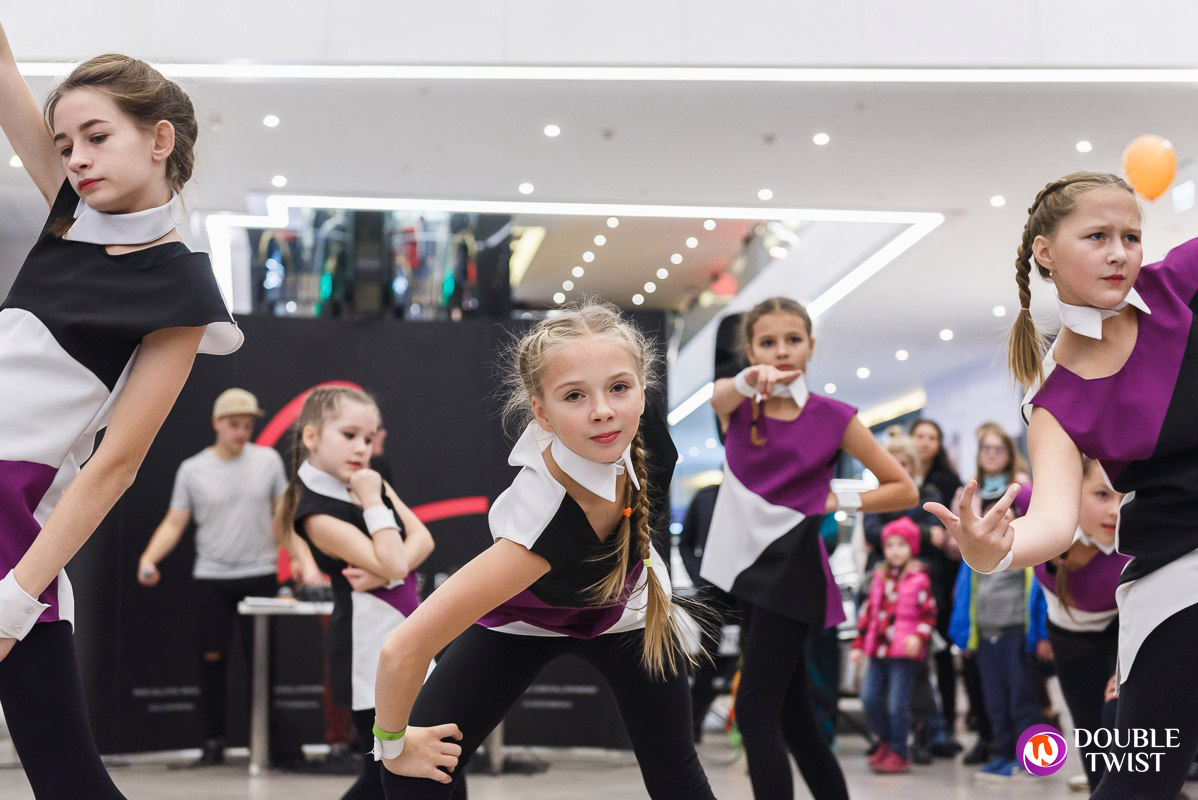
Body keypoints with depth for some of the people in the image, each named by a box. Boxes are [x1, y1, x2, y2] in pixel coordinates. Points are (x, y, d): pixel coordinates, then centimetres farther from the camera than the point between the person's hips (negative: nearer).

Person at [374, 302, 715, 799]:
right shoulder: (539, 523, -47)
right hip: (523, 622, -4)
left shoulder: (647, 430, -34)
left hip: (626, 612, 4)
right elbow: (403, 650, -44)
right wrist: (394, 743, -27)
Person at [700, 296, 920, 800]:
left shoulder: (832, 417, -3)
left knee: (754, 712, -10)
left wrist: (835, 502, -8)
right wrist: (752, 379, -42)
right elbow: (714, 396, -21)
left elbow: (904, 490, 1)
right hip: (747, 564, 5)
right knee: (792, 716, 12)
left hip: (791, 566, -5)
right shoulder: (739, 406, 6)